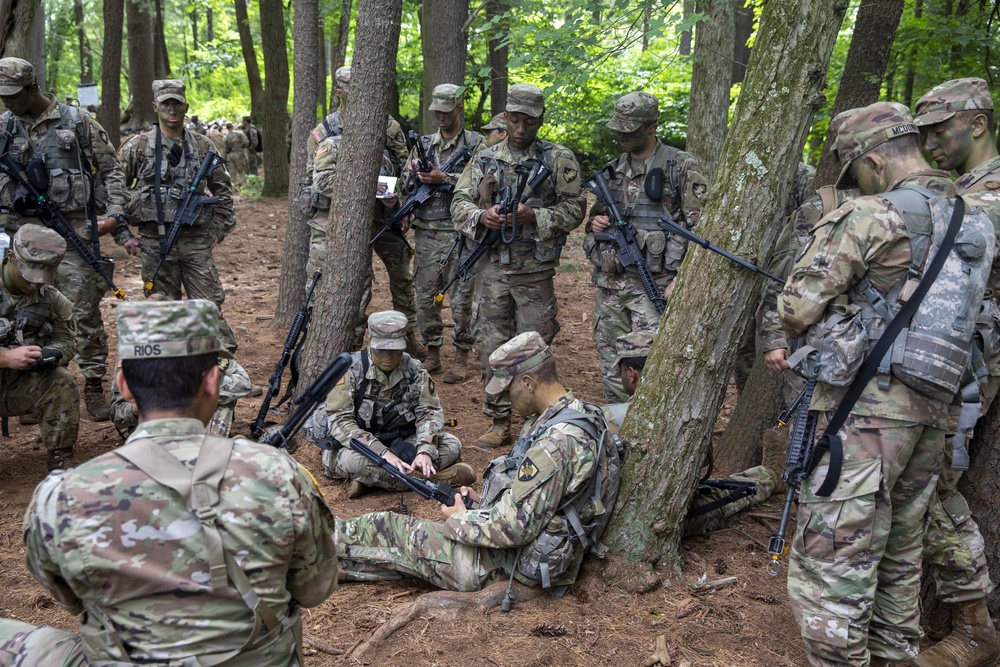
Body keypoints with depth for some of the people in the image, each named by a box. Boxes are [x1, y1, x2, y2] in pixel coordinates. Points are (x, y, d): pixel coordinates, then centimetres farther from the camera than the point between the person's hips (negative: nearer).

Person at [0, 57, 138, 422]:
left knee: (84, 308, -4)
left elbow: (111, 172, 3)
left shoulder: (78, 122, 1)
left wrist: (117, 223, -5)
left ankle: (94, 384, 7)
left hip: (73, 230, -3)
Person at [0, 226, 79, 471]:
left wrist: (51, 354, -18)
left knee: (62, 385, -24)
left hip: (22, 384, 3)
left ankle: (61, 463, -11)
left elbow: (66, 340, 6)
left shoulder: (51, 297, -2)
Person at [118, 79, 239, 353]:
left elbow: (223, 189, 15)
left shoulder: (203, 145, 7)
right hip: (156, 240, 0)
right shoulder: (137, 146, 2)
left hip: (196, 239, 1)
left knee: (209, 305, 0)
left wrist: (220, 229, 10)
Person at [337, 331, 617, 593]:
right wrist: (482, 498, 8)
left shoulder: (558, 441, -28)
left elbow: (515, 528, -27)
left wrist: (460, 520, -11)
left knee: (392, 530, 3)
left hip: (517, 563, -9)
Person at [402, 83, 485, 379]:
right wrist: (415, 171, -7)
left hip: (459, 232, -4)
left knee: (461, 299, -2)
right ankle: (432, 354, 19)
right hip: (426, 232, 4)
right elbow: (407, 185, 14)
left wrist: (444, 178, -17)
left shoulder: (475, 144, 2)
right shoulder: (424, 144, 15)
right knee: (425, 296, 6)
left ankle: (461, 357, 9)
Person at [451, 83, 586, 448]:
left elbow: (574, 210, -3)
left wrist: (534, 216, -19)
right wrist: (481, 216, -14)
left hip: (535, 270, -3)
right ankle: (499, 422, 18)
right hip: (491, 266, 3)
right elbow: (459, 202, 8)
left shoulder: (559, 159, 0)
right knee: (491, 345, 6)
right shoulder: (484, 159, 9)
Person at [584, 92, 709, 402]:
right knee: (612, 365, 11)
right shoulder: (613, 169, 15)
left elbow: (699, 226, -7)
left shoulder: (682, 167, -4)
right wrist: (595, 222, 3)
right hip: (610, 283, 6)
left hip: (653, 285, -6)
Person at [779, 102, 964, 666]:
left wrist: (803, 338, 8)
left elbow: (798, 308, -15)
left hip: (864, 410, -8)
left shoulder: (869, 217, -12)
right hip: (933, 411, 8)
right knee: (900, 550, 21)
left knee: (832, 558, -2)